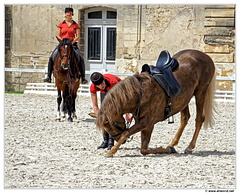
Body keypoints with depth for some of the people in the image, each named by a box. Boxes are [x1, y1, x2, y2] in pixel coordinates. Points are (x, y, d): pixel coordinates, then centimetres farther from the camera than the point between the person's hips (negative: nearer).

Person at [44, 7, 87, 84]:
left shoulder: (75, 25, 6)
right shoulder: (61, 24, 8)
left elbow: (78, 37, 2)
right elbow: (58, 36, 8)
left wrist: (72, 42, -14)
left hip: (72, 44, -1)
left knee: (80, 59, -19)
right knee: (52, 57, -14)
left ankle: (83, 77, -11)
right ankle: (48, 76, -7)